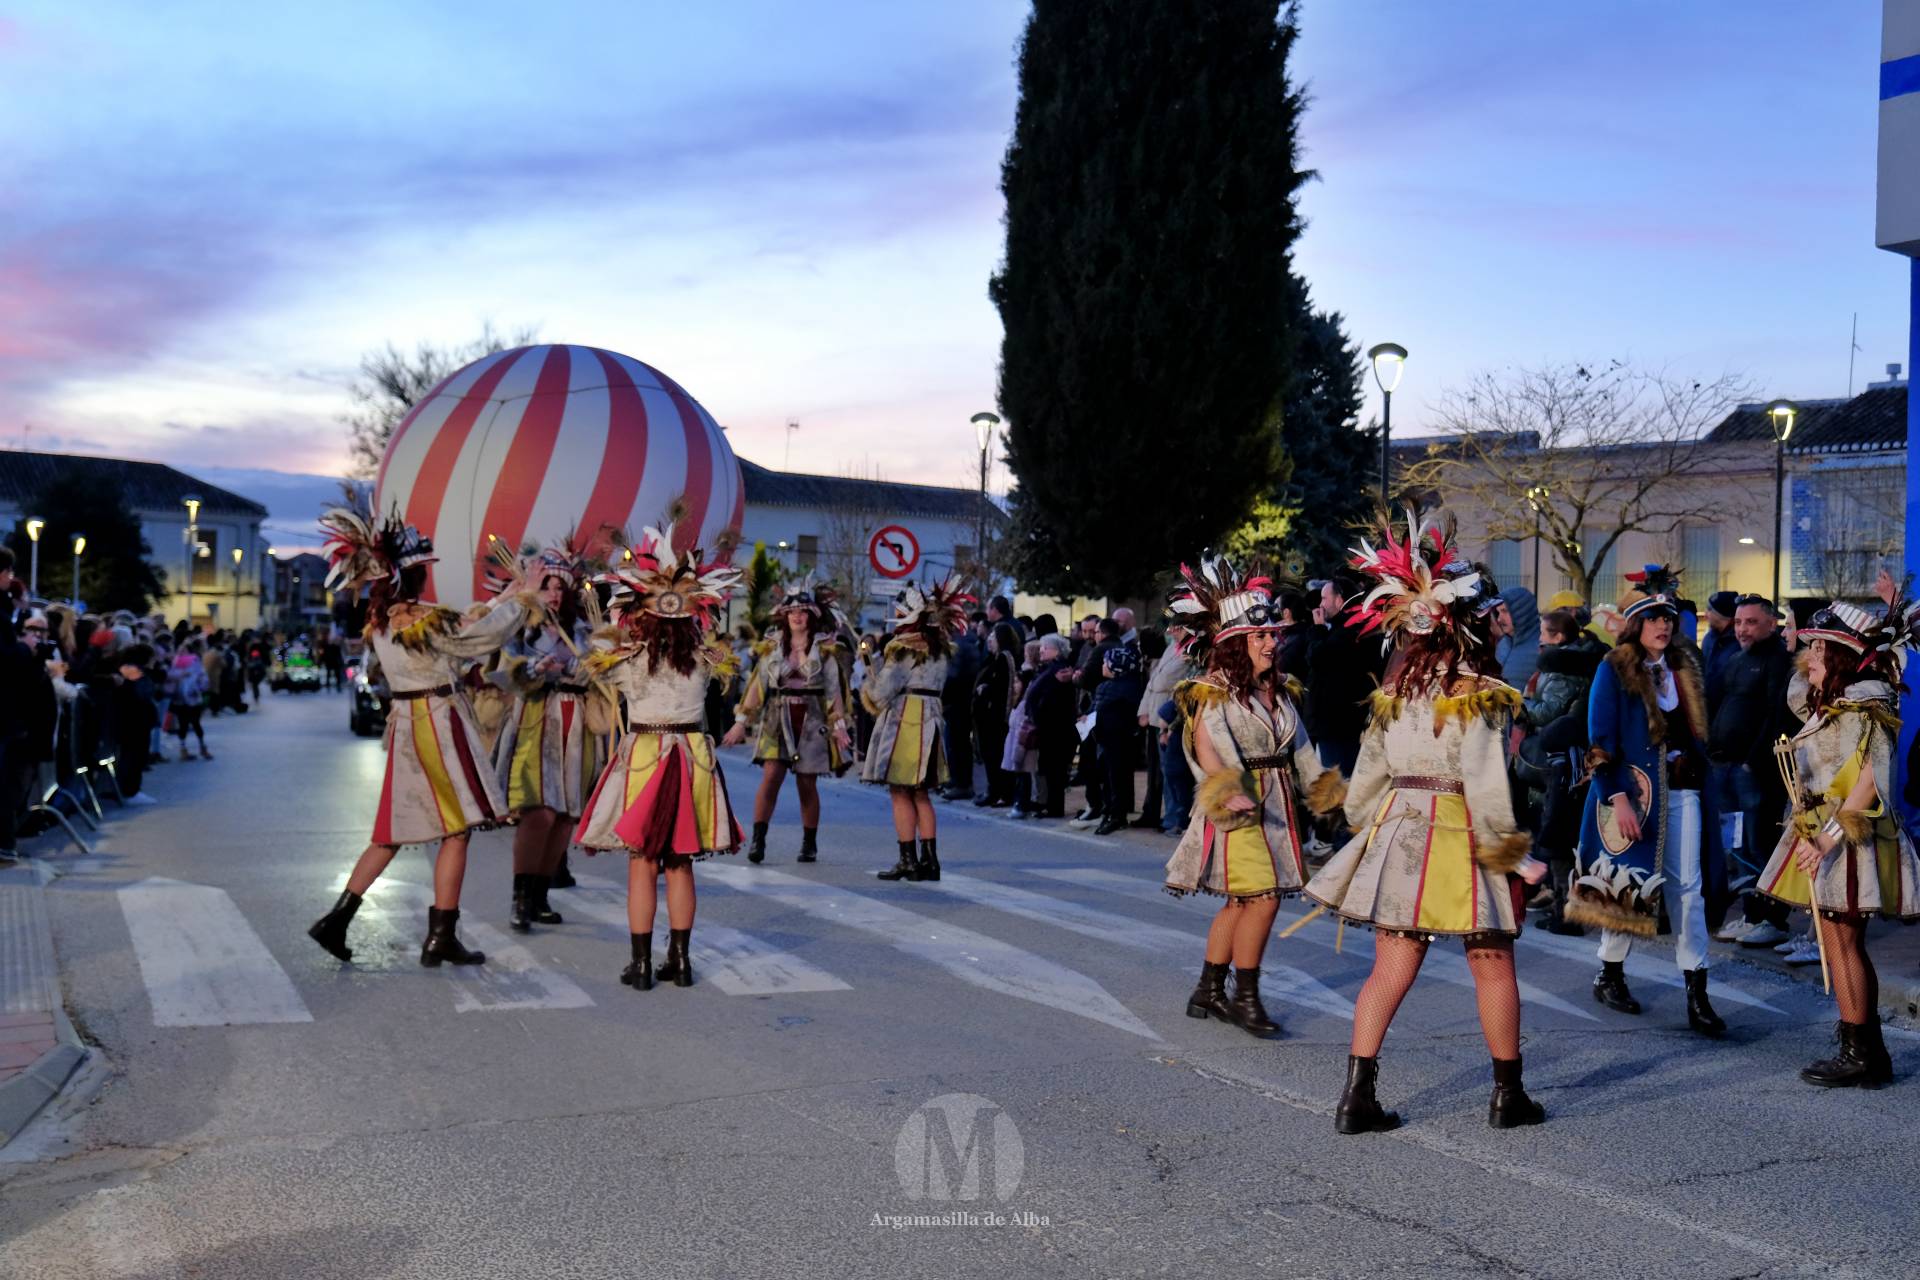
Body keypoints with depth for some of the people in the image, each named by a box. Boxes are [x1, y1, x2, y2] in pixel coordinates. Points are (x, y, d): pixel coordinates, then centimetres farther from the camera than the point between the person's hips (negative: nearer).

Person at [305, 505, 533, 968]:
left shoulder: (380, 618, 8)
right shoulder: (422, 617, -19)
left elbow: (462, 630, 15)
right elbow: (483, 635, -9)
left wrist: (503, 601, 19)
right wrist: (517, 604, 6)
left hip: (407, 725, 8)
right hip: (438, 725, -8)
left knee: (393, 833, 15)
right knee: (455, 831, 1)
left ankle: (336, 920, 14)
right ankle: (441, 939, 4)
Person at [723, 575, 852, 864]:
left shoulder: (824, 648, 4)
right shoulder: (772, 647, 7)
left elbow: (833, 689, 4)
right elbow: (757, 686, 5)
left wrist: (840, 725, -2)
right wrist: (741, 721, 1)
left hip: (811, 721, 0)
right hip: (777, 720, 1)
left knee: (807, 784, 3)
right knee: (770, 777, -14)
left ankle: (810, 843, 17)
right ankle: (758, 840, -10)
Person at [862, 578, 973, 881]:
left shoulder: (904, 648, -12)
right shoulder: (940, 648, 11)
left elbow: (883, 690, -14)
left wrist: (870, 684, 8)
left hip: (903, 719, -7)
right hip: (930, 719, 7)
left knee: (900, 793, -1)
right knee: (921, 794, 12)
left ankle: (908, 860, -2)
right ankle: (930, 859, 10)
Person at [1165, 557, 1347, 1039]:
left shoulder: (1280, 691, 13)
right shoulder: (1213, 693, -10)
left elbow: (1300, 749, 20)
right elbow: (1208, 750, -23)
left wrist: (1326, 789, 19)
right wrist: (1227, 793, -38)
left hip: (1276, 804, 8)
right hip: (1239, 805, -8)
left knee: (1241, 901, 10)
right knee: (1262, 898, -12)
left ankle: (1209, 991, 21)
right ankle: (1245, 997, 2)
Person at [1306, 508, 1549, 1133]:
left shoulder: (1395, 694, 6)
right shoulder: (1480, 697, -11)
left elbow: (1368, 775, 9)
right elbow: (1485, 784, -17)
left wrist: (1366, 829, 22)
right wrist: (1513, 853, -8)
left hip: (1398, 832, 5)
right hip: (1461, 838, -5)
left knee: (1390, 970, 7)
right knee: (1494, 968, 11)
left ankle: (1357, 1097, 6)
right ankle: (1509, 1095, 22)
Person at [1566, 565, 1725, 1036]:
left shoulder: (1683, 666, 10)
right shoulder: (1614, 669, -6)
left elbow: (1694, 729, 16)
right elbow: (1601, 741, -10)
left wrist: (1698, 776, 9)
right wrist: (1618, 799, -17)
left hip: (1679, 790, 5)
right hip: (1630, 790, -4)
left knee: (1688, 887, 0)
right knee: (1626, 881, 4)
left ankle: (1697, 993, 2)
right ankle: (1610, 975, 22)